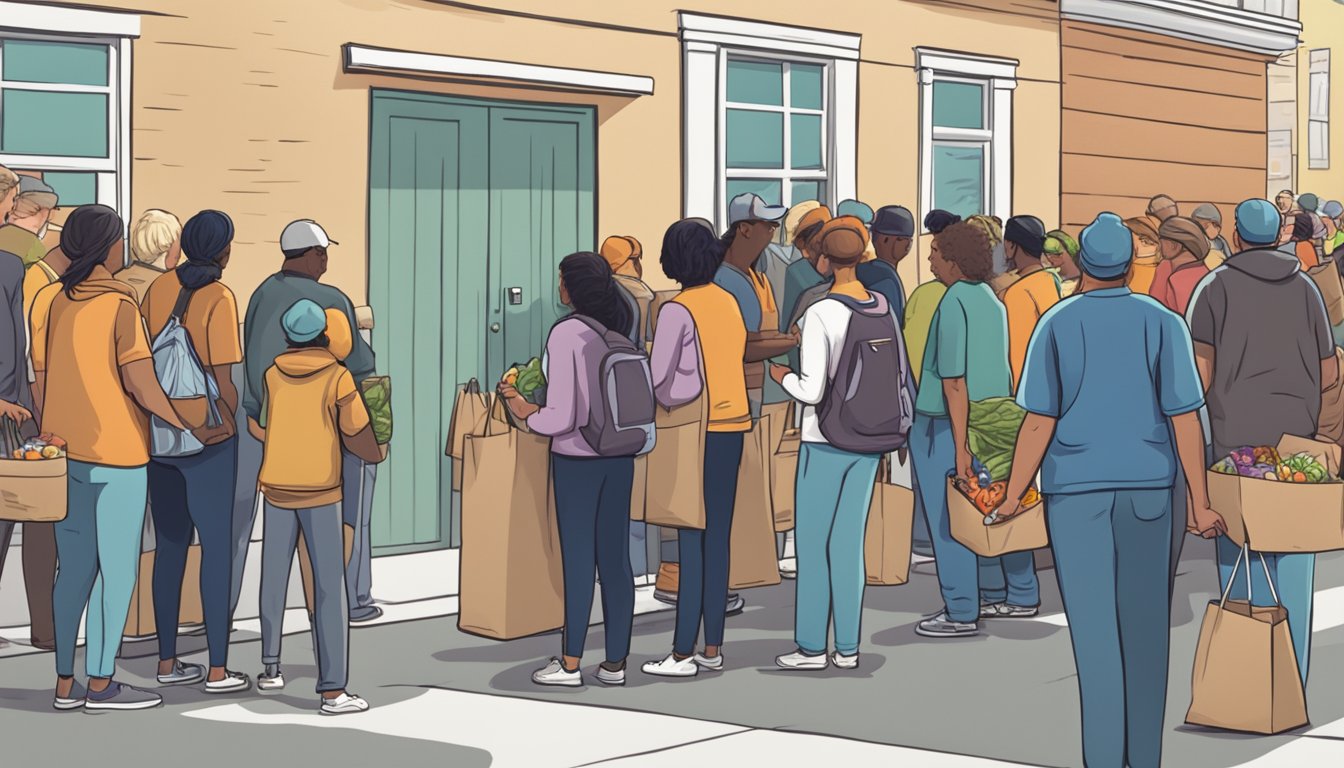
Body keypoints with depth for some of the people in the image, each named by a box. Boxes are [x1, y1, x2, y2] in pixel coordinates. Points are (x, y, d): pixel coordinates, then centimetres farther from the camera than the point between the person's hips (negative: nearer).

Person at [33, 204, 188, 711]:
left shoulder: (48, 301, 6)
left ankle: (65, 683, 13)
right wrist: (182, 425, -5)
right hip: (116, 454, -6)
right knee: (117, 570, 1)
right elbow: (139, 383, -17)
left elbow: (39, 382, 10)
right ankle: (100, 683, 3)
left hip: (64, 455, 6)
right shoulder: (119, 303, -12)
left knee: (73, 568, 12)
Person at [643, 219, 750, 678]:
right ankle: (713, 648, 14)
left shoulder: (678, 310, -13)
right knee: (718, 539, 10)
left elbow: (659, 378, -16)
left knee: (691, 541, -4)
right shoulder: (729, 302, 8)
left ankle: (684, 653, -1)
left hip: (697, 433, -7)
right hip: (733, 426, 7)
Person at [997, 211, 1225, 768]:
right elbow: (1185, 419, -4)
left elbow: (1040, 422, -6)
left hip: (1076, 487, -1)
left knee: (1094, 626, 1)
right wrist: (1201, 503, 1)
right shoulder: (1162, 323, -1)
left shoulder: (1058, 325, -3)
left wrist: (1014, 496, 3)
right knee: (1144, 627, 10)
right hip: (1148, 485, 1)